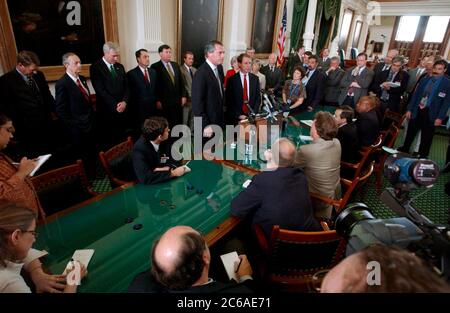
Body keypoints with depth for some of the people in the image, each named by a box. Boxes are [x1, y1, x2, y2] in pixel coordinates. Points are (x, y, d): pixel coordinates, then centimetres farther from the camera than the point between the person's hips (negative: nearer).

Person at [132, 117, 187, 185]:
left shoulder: (164, 142, -6)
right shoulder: (139, 149, -21)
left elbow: (172, 162, 5)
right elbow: (145, 178, -29)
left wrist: (165, 169, -16)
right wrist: (172, 173, -26)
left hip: (165, 182, 5)